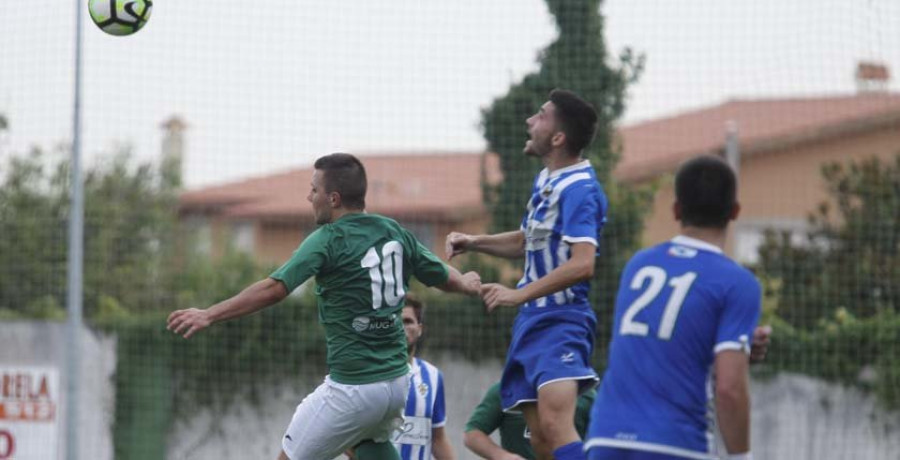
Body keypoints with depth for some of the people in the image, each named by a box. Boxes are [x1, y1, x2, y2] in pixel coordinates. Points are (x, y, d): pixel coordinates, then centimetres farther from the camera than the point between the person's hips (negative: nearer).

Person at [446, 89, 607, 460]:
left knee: (555, 425, -27)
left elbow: (582, 264, -27)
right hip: (532, 319, 10)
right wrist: (474, 242, 18)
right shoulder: (545, 180, 14)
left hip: (560, 321, -10)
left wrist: (519, 294, -28)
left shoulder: (579, 189, -16)